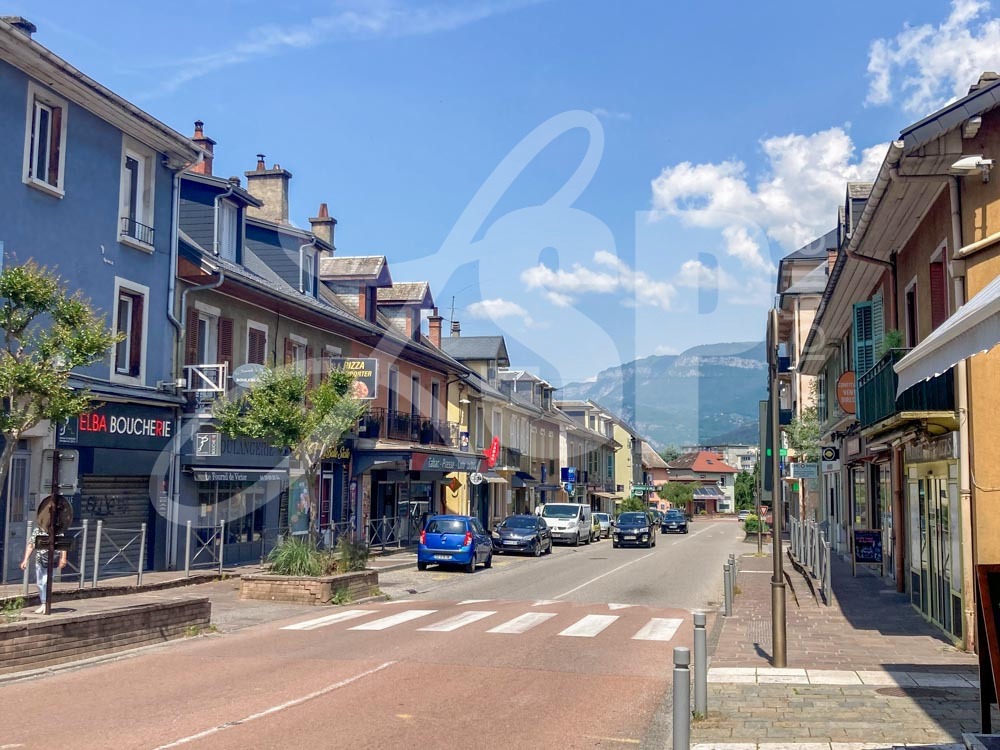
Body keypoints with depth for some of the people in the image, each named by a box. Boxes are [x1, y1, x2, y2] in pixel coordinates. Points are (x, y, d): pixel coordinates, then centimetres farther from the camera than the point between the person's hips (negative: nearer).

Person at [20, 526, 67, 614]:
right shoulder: (36, 530, 7)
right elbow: (31, 545, 9)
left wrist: (63, 558, -19)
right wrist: (25, 560, 4)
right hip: (39, 561, 5)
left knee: (45, 582, -11)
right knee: (40, 583, 8)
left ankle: (45, 605, -2)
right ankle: (44, 605, 19)